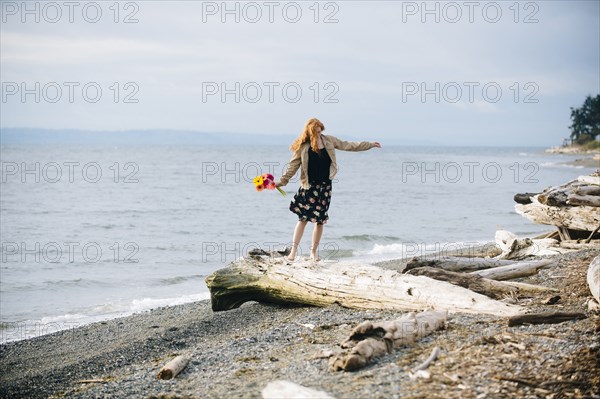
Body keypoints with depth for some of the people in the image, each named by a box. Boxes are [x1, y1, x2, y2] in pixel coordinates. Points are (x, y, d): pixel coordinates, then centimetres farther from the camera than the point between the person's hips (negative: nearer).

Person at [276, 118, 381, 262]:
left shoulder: (329, 140, 5)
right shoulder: (303, 146, -4)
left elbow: (347, 146, 13)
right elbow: (293, 166, 0)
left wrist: (370, 144, 16)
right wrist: (283, 181, -8)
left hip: (325, 186, 3)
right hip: (309, 186, -3)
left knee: (320, 220, 5)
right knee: (303, 217, -8)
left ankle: (314, 251, 16)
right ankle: (294, 249, 0)